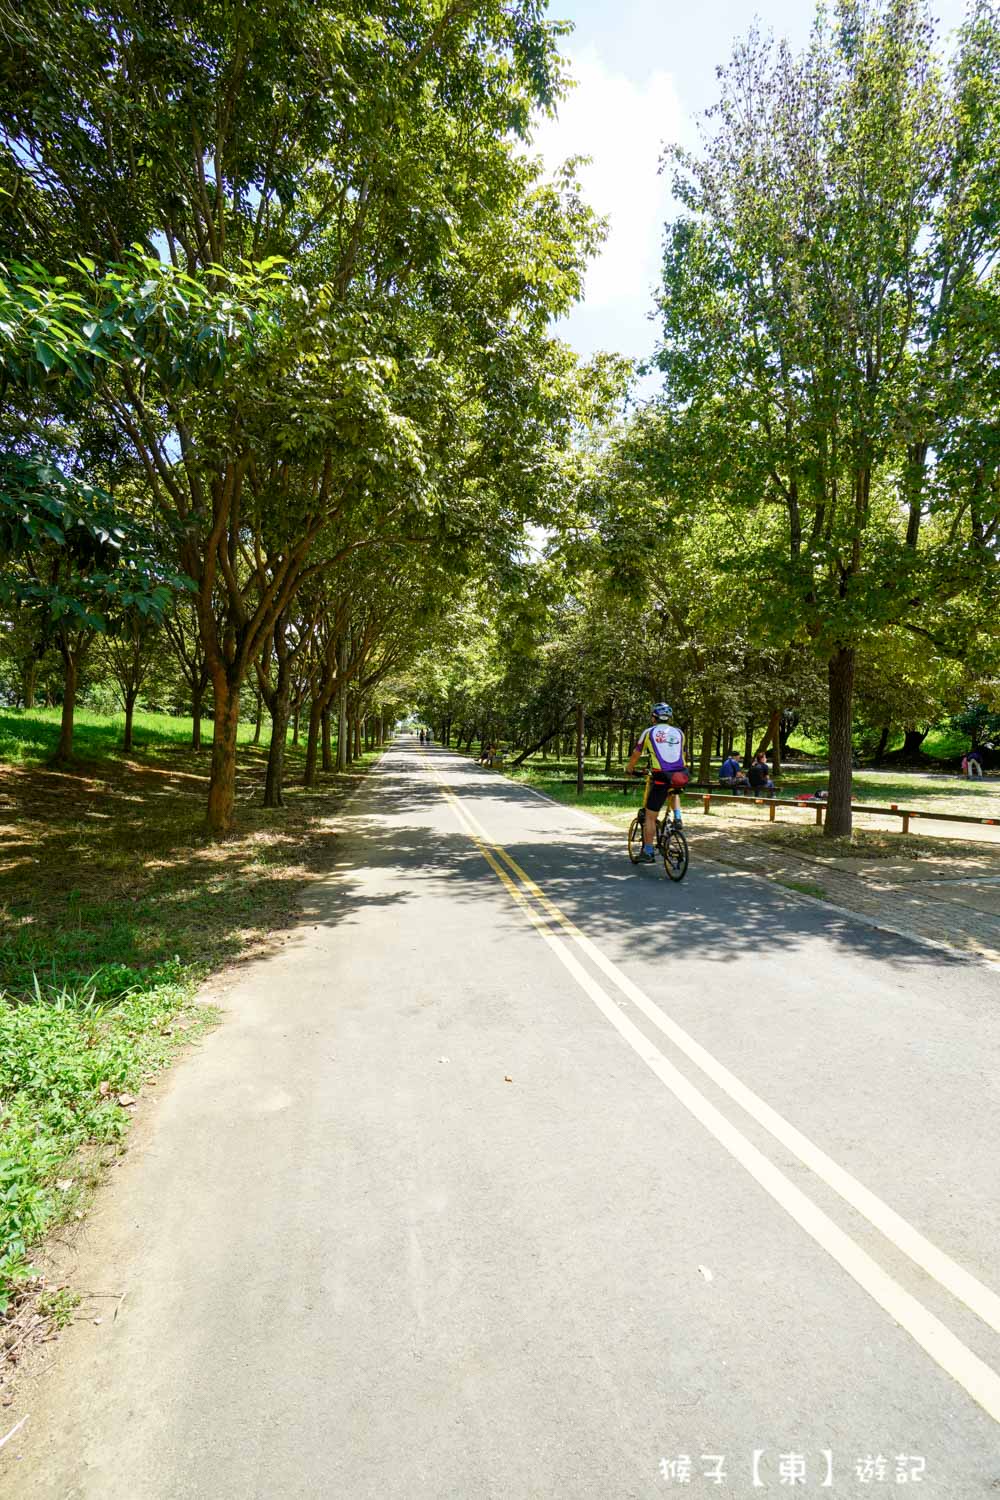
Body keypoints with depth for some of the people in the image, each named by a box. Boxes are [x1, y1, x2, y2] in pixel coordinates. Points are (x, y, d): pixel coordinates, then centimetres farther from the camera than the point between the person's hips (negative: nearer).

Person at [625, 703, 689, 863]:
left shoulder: (649, 732, 8)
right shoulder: (679, 733, 17)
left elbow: (635, 755, 15)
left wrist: (629, 769, 32)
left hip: (661, 778, -4)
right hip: (680, 777, 4)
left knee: (650, 817, 8)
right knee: (673, 793, 40)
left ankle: (648, 853, 13)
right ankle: (677, 818, 18)